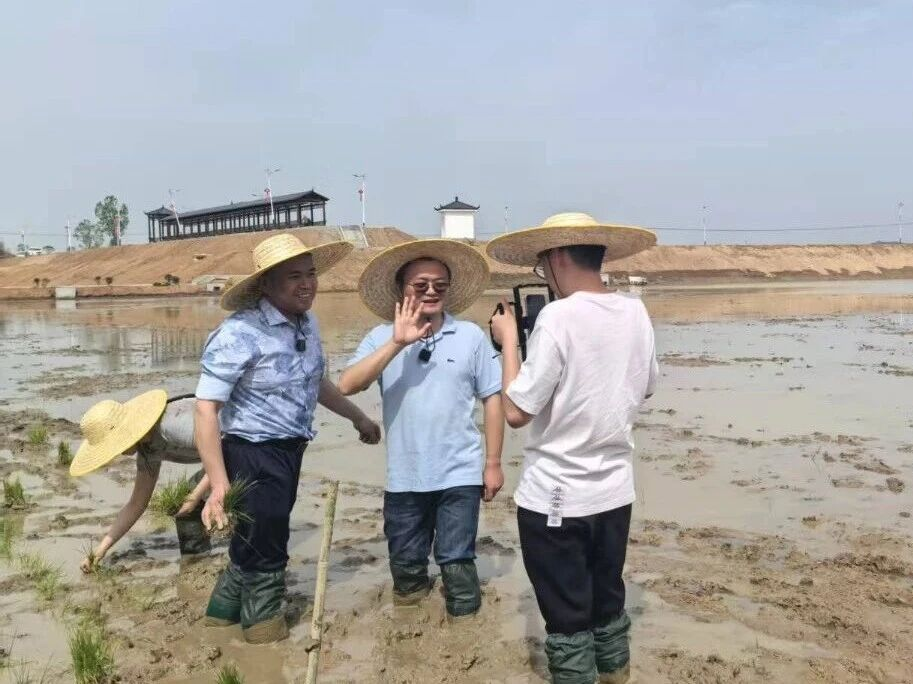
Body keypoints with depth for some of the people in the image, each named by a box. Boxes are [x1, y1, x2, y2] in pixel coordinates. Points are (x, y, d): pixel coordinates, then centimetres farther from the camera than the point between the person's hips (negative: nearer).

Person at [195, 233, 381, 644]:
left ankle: (221, 615, 45)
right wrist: (219, 484, -28)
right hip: (253, 455, -9)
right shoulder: (239, 334, -22)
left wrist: (357, 417, 30)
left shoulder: (307, 324, 5)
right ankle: (264, 626, 28)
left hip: (288, 452, 9)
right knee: (263, 556, 6)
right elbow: (206, 410, -24)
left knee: (254, 548, 24)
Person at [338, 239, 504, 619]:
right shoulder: (382, 339, -2)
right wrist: (397, 343, -23)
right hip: (404, 477, 2)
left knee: (457, 564, 5)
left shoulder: (471, 336, -4)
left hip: (459, 474, -2)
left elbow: (492, 399, 0)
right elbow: (348, 386, -16)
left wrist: (493, 464, 0)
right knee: (405, 566, 18)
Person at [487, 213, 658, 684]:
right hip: (615, 491, 6)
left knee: (567, 618, 9)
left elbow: (516, 411, -18)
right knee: (607, 603, 22)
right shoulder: (636, 313, 0)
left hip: (556, 497, -6)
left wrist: (508, 337, -7)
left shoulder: (558, 317, -20)